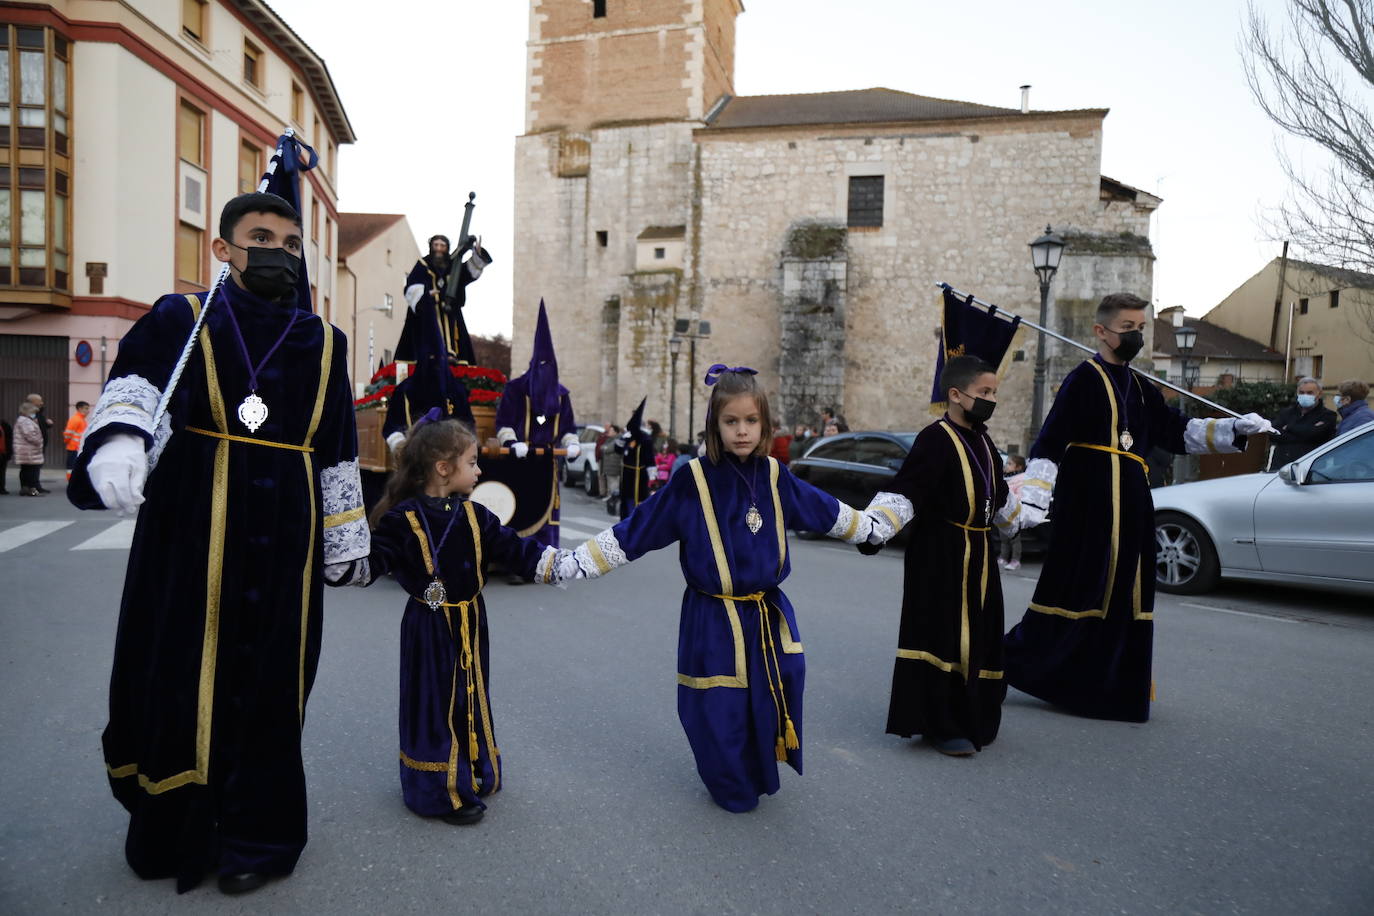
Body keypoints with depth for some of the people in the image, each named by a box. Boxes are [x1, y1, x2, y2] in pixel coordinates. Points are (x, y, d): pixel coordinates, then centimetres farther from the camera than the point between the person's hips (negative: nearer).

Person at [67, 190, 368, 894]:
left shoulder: (324, 342, 11)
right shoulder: (180, 320, 4)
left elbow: (337, 451, 13)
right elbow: (134, 386, -14)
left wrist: (345, 537, 14)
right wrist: (117, 446, -36)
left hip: (284, 537, 2)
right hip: (191, 528, -1)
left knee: (268, 679, 6)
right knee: (177, 671, 4)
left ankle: (257, 834, 23)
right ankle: (174, 829, 27)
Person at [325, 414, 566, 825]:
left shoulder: (474, 516, 2)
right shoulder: (403, 520, -14)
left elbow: (513, 548, 2)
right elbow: (372, 563, -14)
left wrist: (553, 562, -7)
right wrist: (340, 564, -32)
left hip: (470, 625, 6)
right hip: (430, 629, -6)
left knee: (471, 699, 17)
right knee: (436, 706, 1)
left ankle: (473, 774, 35)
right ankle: (440, 791, 15)